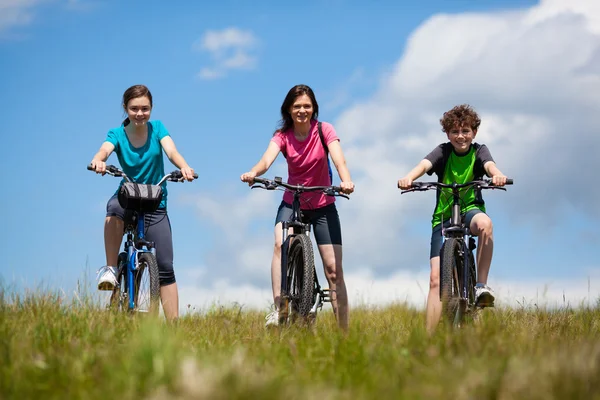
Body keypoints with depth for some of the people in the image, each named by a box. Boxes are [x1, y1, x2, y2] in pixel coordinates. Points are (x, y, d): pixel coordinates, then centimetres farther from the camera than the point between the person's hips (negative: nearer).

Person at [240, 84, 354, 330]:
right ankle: (278, 309, -31)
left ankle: (344, 333, 3)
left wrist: (346, 181, -48)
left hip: (323, 205, 0)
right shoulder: (283, 135, -8)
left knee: (334, 270, -4)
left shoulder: (324, 130, -10)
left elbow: (338, 158, -26)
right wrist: (253, 173, -50)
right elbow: (267, 159, -27)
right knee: (280, 245, -31)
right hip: (292, 203, 0)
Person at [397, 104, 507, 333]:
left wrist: (497, 175, -49)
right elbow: (424, 164, -22)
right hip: (443, 217, 1)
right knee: (436, 279, -9)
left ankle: (481, 286, -29)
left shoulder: (479, 151, -2)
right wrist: (409, 177, -46)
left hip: (470, 210, -1)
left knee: (484, 223, -39)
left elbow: (489, 165, -24)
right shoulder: (443, 151, -3)